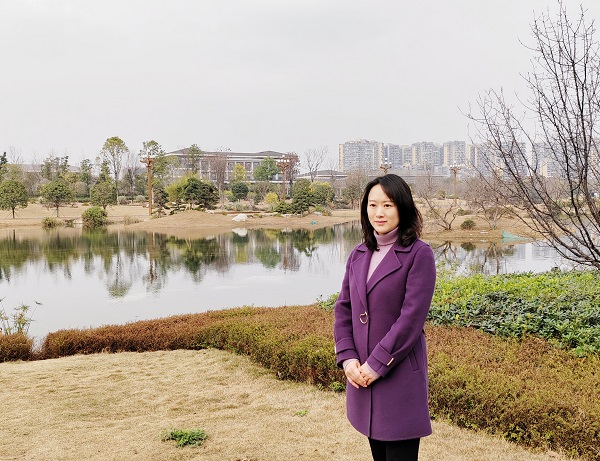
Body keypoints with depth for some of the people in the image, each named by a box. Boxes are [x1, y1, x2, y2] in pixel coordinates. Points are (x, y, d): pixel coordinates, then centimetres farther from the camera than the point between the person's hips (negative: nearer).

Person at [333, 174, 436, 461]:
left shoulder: (419, 254, -10)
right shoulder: (359, 255, 9)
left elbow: (411, 318, -16)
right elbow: (343, 309, 9)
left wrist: (376, 365, -15)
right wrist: (347, 358, -4)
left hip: (400, 376, -6)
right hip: (362, 374, 6)